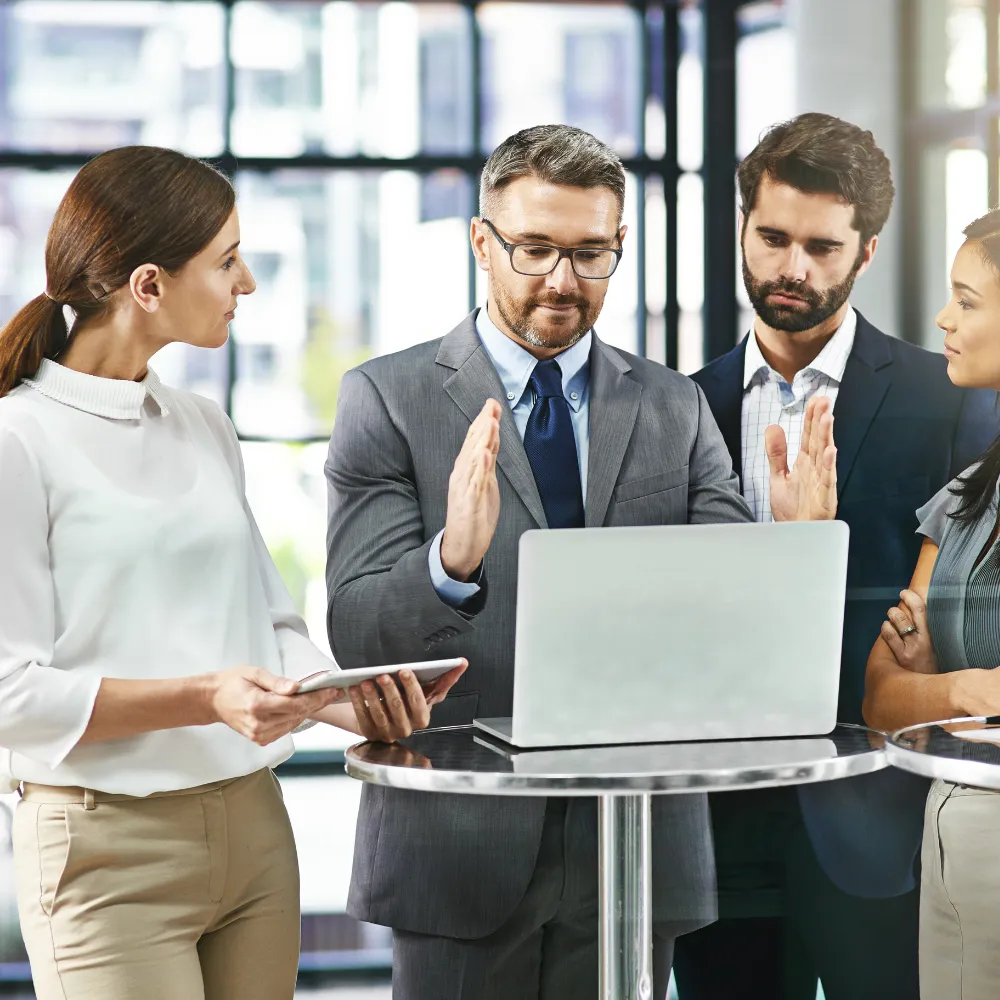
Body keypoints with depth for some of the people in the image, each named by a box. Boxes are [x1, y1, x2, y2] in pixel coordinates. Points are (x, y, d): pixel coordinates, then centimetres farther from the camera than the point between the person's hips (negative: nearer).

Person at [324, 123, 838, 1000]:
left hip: (636, 840, 2)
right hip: (461, 848, -2)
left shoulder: (676, 410, 8)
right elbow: (355, 632, -10)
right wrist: (452, 561, -30)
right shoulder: (387, 400, -1)